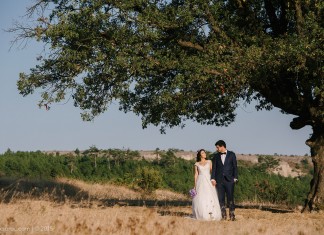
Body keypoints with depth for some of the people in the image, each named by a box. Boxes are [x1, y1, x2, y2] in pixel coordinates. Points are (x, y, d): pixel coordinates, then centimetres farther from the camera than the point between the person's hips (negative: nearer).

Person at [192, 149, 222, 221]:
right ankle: (202, 215, -2)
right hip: (201, 182, 0)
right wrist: (195, 184, 1)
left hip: (208, 181, 0)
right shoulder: (197, 164, 9)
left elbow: (212, 171, 5)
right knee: (200, 198, -5)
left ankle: (212, 215, -8)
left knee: (210, 197, -8)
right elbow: (196, 174, 8)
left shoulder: (209, 162, 10)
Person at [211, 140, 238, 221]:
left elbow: (235, 166, 3)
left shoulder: (231, 154, 4)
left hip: (229, 180, -2)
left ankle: (232, 214, 0)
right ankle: (223, 215, 6)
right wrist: (213, 178, -4)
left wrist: (235, 178, -4)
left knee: (230, 198, -5)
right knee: (221, 199, 1)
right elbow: (214, 168, 7)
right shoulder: (216, 156, 10)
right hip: (219, 180, 2)